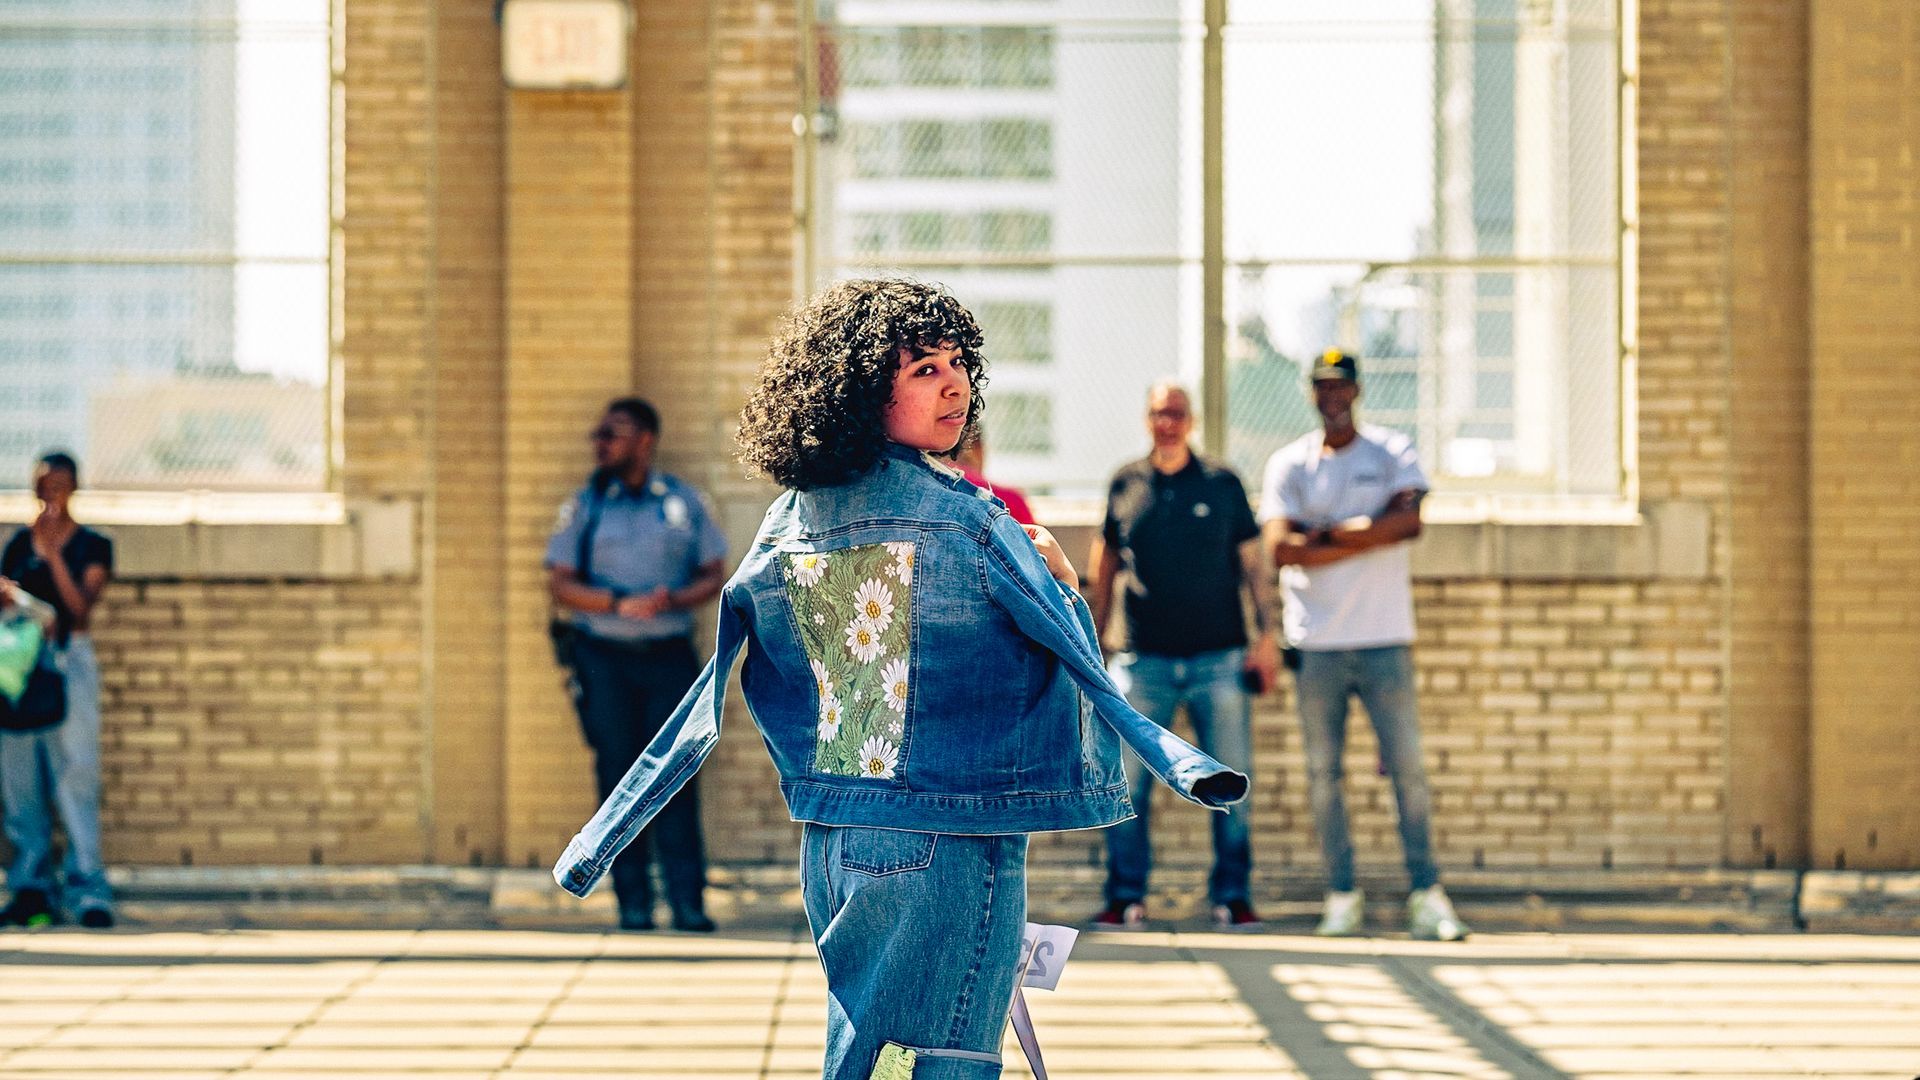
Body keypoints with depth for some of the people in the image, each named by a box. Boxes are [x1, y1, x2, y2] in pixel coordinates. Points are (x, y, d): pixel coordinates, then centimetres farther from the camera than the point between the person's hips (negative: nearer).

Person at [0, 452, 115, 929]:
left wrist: (53, 553, -15)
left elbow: (81, 607, -9)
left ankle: (87, 889, -11)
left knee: (76, 774, -10)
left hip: (71, 661, -3)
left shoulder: (92, 546, 2)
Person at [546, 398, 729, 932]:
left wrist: (673, 600, -11)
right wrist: (619, 604, -13)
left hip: (670, 655, 0)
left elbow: (713, 576, 9)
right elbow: (560, 585, 2)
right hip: (604, 657, 0)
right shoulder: (584, 506, 7)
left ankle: (688, 902, -6)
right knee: (619, 774, -1)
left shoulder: (684, 502, 8)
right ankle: (633, 902, 3)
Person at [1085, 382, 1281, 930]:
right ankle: (1126, 896, 5)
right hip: (1145, 659, 1)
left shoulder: (1222, 484, 6)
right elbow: (1104, 568, 15)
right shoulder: (1125, 485, 8)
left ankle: (1231, 895, 10)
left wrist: (1266, 637, 0)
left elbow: (1253, 564, 8)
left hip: (1218, 658, 0)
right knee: (1126, 780, -3)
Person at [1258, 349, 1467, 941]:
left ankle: (1426, 893, 1)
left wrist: (1327, 532, -11)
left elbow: (1409, 519, -13)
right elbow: (1281, 549, -7)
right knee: (1322, 771, 1)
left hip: (1384, 640, -1)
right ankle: (1342, 897, 7)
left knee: (1408, 766, -3)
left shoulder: (1393, 452, 6)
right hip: (1316, 644, 1)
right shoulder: (1288, 464, 7)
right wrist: (1367, 538, -10)